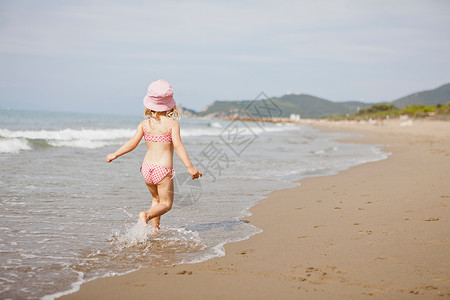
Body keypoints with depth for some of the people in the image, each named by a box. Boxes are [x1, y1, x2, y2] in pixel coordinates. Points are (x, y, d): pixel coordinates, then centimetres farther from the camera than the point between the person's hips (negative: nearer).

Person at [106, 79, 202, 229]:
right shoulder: (172, 124, -9)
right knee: (166, 204, 5)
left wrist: (115, 155, 9)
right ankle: (147, 214, -23)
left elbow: (132, 143, -4)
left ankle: (155, 229, 19)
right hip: (163, 169, -5)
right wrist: (190, 167, -18)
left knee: (156, 199, 26)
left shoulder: (144, 124, 1)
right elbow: (178, 146, -17)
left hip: (147, 168, 5)